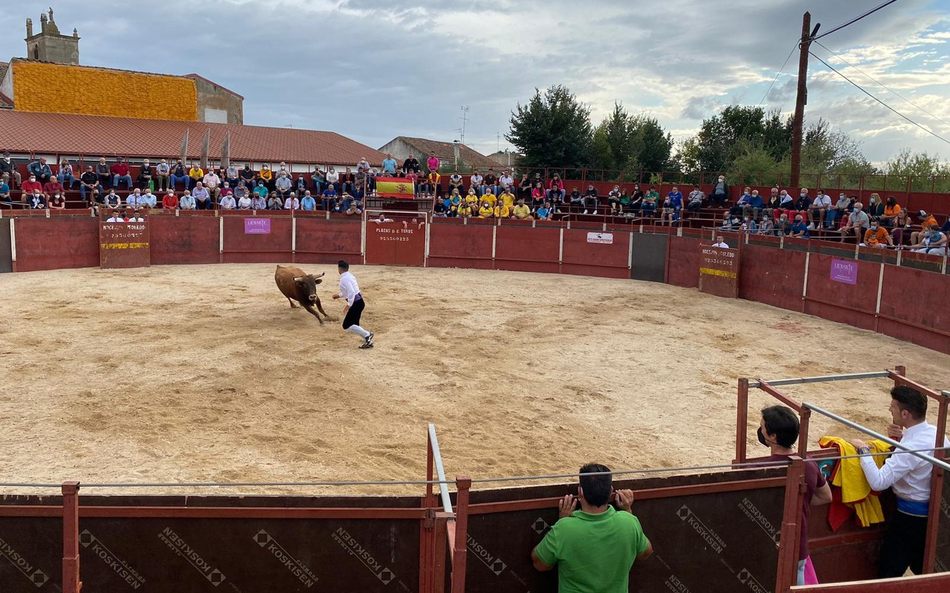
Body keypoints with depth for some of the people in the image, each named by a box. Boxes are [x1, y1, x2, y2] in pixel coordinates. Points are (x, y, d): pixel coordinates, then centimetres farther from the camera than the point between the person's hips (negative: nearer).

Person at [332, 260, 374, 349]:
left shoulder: (344, 279, -15)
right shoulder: (350, 276, 15)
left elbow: (351, 292, -26)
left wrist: (348, 305, -23)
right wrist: (339, 295, 33)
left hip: (356, 303, -10)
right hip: (359, 302, 10)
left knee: (346, 326, -7)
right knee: (354, 325, 17)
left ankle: (367, 335, -12)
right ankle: (368, 341, 14)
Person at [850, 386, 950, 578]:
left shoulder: (912, 447, -29)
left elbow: (878, 482, -33)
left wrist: (863, 450, -23)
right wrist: (899, 439, 1)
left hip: (910, 517, -9)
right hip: (933, 511, 9)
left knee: (890, 571, 2)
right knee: (921, 567, 24)